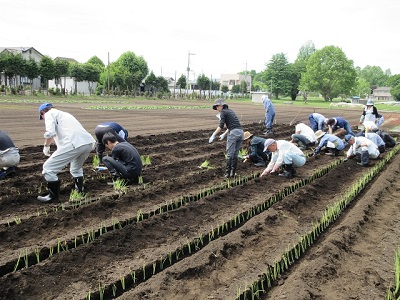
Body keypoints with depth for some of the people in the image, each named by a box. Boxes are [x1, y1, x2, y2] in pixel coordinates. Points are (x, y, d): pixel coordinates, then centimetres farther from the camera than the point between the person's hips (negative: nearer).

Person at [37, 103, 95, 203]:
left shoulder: (49, 114, 12)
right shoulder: (65, 113, 35)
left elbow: (50, 133, -6)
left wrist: (46, 146, 10)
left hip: (74, 144, -8)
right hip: (89, 142, 8)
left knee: (48, 168, 6)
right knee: (76, 167, 35)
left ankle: (53, 196, 14)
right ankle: (79, 188, 43)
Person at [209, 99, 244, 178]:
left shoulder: (223, 112, 0)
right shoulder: (230, 111, 25)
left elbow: (221, 126, -11)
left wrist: (213, 135, -10)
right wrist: (224, 134, 33)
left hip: (233, 133, -8)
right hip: (241, 132, 8)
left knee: (230, 154, -2)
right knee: (235, 154, 12)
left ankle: (227, 173, 0)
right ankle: (233, 172, 15)